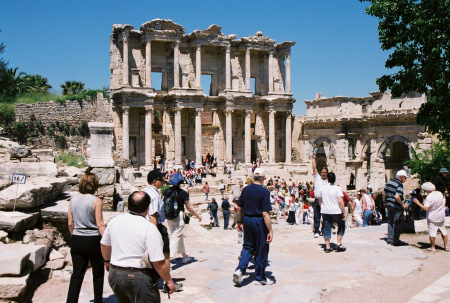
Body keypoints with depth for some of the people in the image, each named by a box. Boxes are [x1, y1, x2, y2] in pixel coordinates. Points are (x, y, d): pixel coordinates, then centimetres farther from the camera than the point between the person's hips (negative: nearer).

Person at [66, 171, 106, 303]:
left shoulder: (73, 200, 3)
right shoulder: (96, 201, -12)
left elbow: (70, 223, 7)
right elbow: (100, 225, -15)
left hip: (77, 240, 4)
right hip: (93, 240, -4)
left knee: (77, 274, 10)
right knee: (98, 273, 13)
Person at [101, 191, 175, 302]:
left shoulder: (114, 221, 0)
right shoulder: (149, 228, -19)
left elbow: (104, 245, 16)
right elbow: (158, 262, -20)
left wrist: (107, 260, 35)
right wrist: (169, 281, -6)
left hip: (115, 274, 7)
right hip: (139, 278, -6)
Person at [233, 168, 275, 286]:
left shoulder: (246, 189, 2)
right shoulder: (264, 191, -15)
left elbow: (239, 208, 8)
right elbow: (265, 214, -19)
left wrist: (239, 222, 20)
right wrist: (270, 230, -16)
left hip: (247, 220, 5)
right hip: (259, 222, -5)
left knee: (248, 247, 18)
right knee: (261, 249, 9)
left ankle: (240, 269, -1)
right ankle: (260, 277, 21)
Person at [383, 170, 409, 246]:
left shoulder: (389, 182, 9)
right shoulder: (399, 184, -16)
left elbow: (384, 193, 13)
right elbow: (397, 197, -27)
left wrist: (384, 201, 25)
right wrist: (403, 205, -17)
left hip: (389, 205, 8)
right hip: (397, 207, -8)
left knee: (390, 222, 16)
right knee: (396, 224, 1)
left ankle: (390, 239, 24)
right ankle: (396, 241, 7)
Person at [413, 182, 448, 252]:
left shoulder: (429, 197, -21)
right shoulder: (440, 193, 0)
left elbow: (426, 208, -26)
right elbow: (444, 204, 10)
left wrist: (418, 203, -19)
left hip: (432, 218, -6)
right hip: (441, 217, 7)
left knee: (432, 233, 2)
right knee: (443, 231, 17)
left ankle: (433, 247, 7)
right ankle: (446, 246, 23)